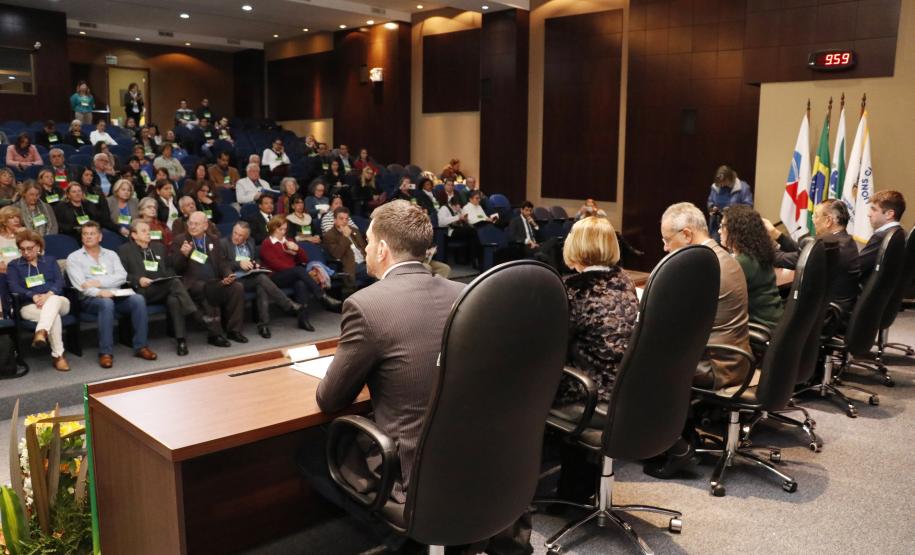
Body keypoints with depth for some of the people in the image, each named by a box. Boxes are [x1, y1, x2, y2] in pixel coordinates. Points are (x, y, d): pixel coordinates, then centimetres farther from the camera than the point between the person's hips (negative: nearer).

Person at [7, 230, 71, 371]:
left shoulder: (50, 261, 21)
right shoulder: (13, 265, 17)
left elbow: (59, 281, 6)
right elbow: (14, 288, 1)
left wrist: (49, 294, -16)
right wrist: (34, 296, -18)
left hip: (57, 301, 2)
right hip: (30, 305, -1)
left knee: (53, 301, -38)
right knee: (54, 314, -36)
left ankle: (41, 332, -62)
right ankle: (58, 355, -39)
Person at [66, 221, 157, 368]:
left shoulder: (111, 254, 19)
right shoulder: (74, 257, 9)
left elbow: (122, 276, 3)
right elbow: (80, 284, -7)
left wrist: (98, 282, -12)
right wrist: (99, 292, -26)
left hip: (115, 295, 3)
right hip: (90, 298, -3)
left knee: (138, 299, -27)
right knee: (106, 303, -38)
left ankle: (140, 346, -23)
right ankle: (106, 352, -34)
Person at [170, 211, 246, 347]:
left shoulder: (214, 240, 18)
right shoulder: (179, 240, 7)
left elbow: (223, 261, 16)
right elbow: (175, 268, 0)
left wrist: (227, 275, -5)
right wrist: (183, 254, -21)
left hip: (215, 281, 4)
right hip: (193, 283, -4)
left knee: (237, 287, -23)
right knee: (207, 291, -38)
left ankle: (234, 330, -14)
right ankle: (214, 334, -29)